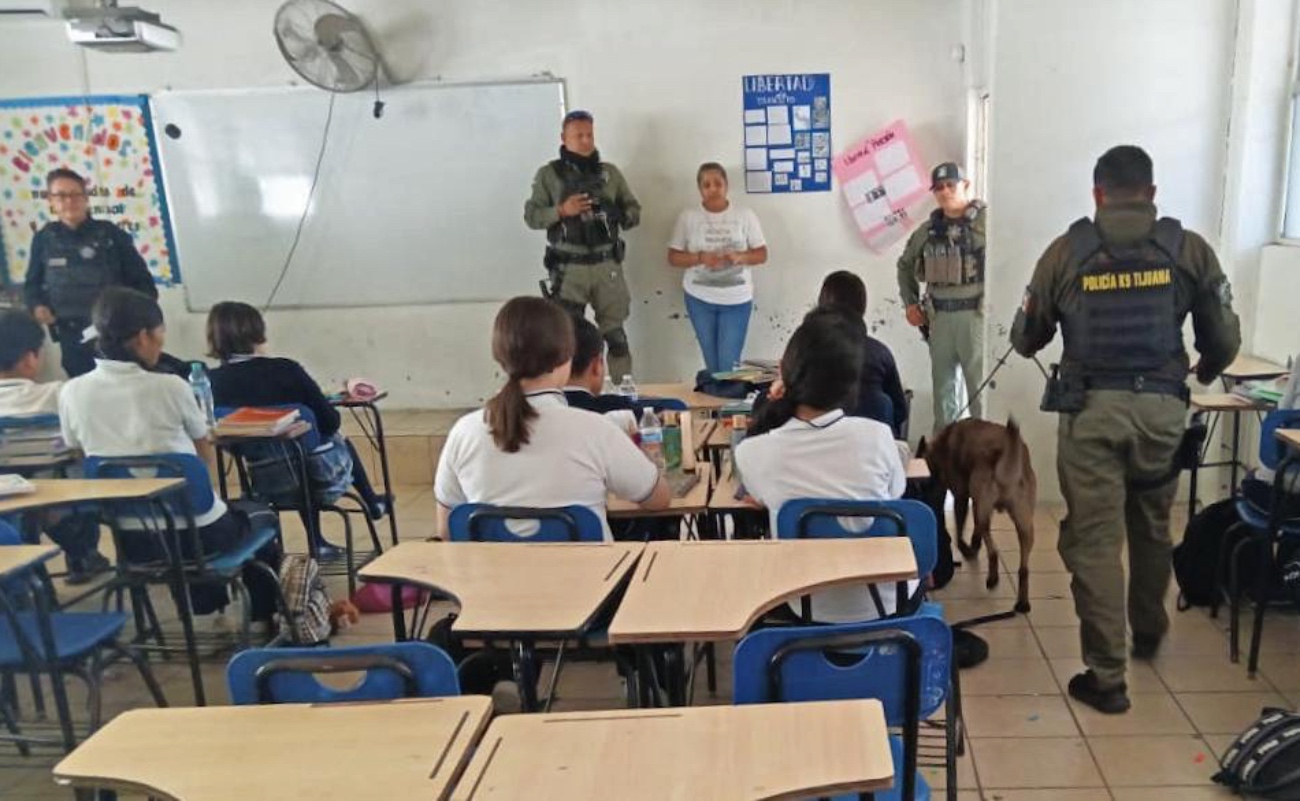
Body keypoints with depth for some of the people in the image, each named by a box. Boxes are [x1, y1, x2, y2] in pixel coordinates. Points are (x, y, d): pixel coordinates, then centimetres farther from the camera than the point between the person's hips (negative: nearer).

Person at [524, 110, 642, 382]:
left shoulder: (610, 172, 9)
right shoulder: (548, 174, 2)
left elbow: (634, 211, 11)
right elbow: (531, 216, -2)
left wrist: (617, 213, -11)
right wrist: (561, 211, -18)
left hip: (607, 264, 2)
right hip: (569, 268, -2)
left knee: (615, 333, 8)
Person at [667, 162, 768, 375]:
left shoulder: (745, 216, 0)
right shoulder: (688, 217, -1)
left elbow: (762, 254, 2)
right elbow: (673, 257, -1)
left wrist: (740, 256, -18)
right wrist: (700, 257, -19)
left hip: (737, 299, -1)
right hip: (700, 299, 1)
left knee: (729, 364, -4)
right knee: (712, 363, 8)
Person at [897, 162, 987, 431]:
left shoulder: (985, 221, -6)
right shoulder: (928, 230, 11)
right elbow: (905, 264, 25)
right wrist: (910, 302, 16)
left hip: (975, 315, -6)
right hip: (939, 318, 6)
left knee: (980, 387, -3)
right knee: (943, 386, 13)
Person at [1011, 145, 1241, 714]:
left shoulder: (1066, 251, -1)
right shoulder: (1189, 249, 3)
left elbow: (1025, 338, 7)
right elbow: (1225, 338, 6)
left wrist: (1036, 337, 31)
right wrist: (1207, 371, 29)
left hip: (1090, 409, -2)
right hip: (1161, 406, 3)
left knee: (1094, 540, 4)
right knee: (1152, 528, 23)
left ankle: (1106, 677, 7)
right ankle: (1148, 632, 45)